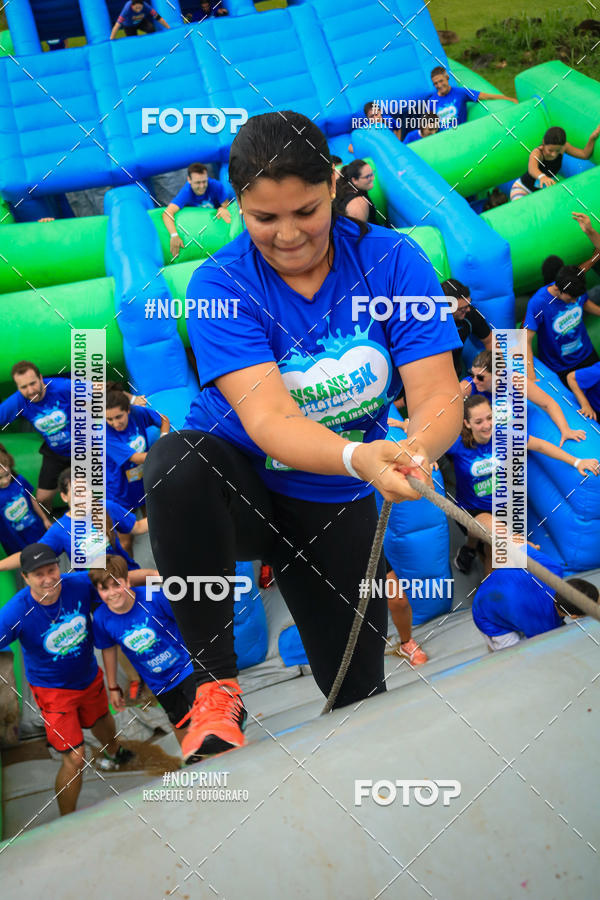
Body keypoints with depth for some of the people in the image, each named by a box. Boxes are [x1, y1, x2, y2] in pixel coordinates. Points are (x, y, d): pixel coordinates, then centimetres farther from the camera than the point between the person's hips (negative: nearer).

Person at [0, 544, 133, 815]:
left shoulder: (80, 584, -24)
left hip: (89, 678, 4)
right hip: (53, 690, -4)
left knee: (101, 721, 32)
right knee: (75, 760, -7)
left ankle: (113, 751, 69)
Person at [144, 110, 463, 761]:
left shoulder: (393, 261, -12)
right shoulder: (221, 284, -18)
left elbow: (440, 399, -19)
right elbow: (267, 422, -30)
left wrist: (414, 449, -42)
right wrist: (359, 456, -49)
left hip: (335, 506, 2)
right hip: (235, 486, -1)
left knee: (359, 699, 1)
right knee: (176, 462, -37)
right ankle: (216, 689, -19)